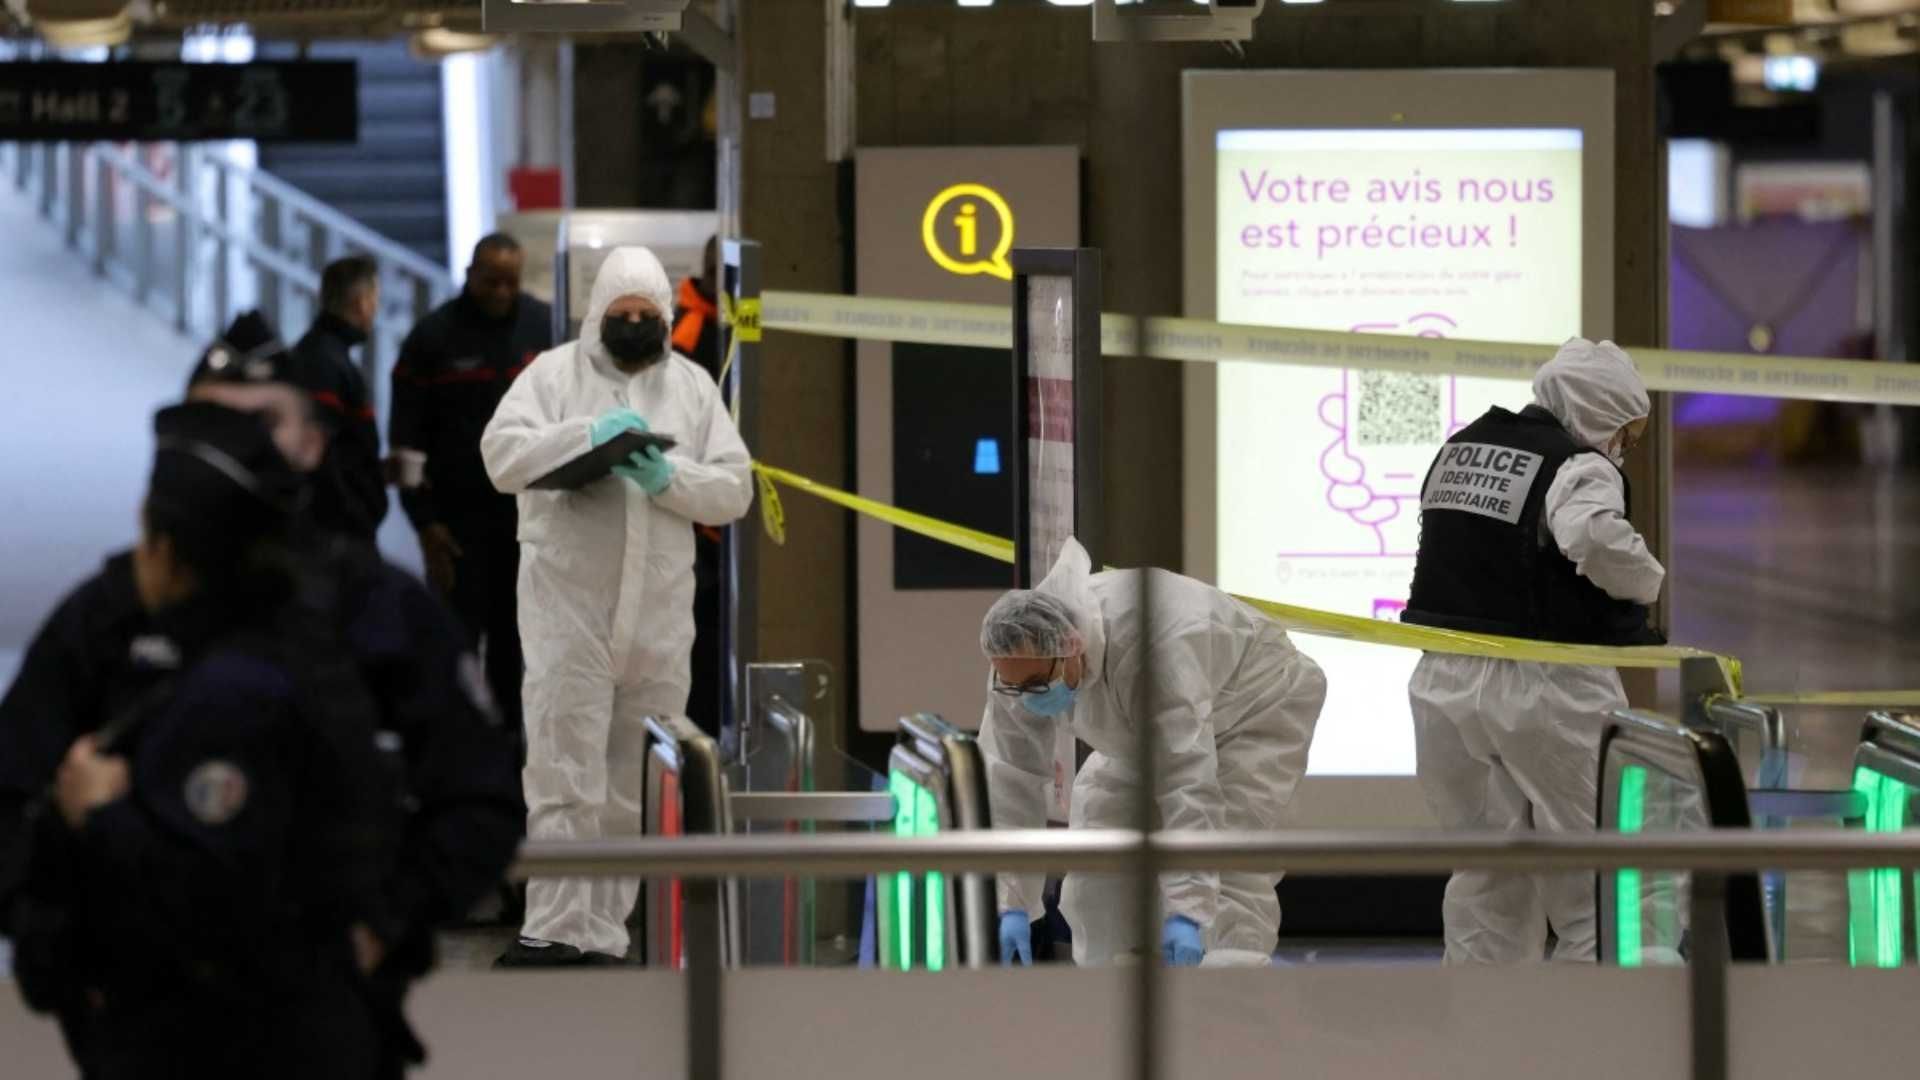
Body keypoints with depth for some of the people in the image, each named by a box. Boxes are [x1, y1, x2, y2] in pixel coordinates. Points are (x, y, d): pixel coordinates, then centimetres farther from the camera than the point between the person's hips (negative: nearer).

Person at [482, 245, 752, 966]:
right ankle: (552, 930, -10)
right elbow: (502, 455, -8)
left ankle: (601, 935, 12)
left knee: (634, 790, 6)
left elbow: (734, 490, 8)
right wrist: (586, 434, -19)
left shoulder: (692, 385, 12)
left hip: (658, 613, 4)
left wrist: (672, 479, -11)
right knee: (566, 777, -9)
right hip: (568, 605, -4)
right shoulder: (553, 373, 3)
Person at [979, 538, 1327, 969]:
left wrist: (1185, 913, -51)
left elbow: (1188, 785, -47)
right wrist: (1012, 906, -24)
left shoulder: (1152, 649, -46)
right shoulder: (1020, 661, -24)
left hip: (1258, 703, -7)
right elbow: (1011, 781, -20)